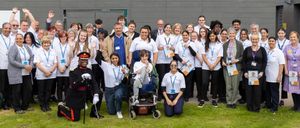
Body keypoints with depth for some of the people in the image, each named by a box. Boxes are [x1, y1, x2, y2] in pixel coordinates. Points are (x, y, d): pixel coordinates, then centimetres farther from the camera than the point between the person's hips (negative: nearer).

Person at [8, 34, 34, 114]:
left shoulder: (26, 47, 11)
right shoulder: (13, 48, -7)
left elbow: (32, 57, 12)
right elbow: (12, 61, -16)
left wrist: (31, 65, -7)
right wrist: (24, 66, -19)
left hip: (26, 73, 6)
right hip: (16, 74, -5)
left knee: (28, 90, 6)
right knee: (17, 91, 1)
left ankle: (25, 106, 22)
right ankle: (17, 108, 14)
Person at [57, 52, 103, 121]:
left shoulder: (89, 71, 1)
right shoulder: (73, 72, -16)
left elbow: (94, 84, -8)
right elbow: (73, 86, -27)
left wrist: (96, 95, -24)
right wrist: (82, 78, -40)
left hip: (85, 94, 6)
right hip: (74, 96, -6)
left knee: (99, 93, -13)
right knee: (75, 118, -9)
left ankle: (94, 112, 6)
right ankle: (61, 107, 19)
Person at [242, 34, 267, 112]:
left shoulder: (262, 50, 4)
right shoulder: (247, 50, 6)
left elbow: (265, 62, 2)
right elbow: (244, 61, 5)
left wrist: (262, 72, -8)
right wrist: (245, 72, -4)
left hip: (258, 73, -1)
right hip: (249, 73, 1)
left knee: (257, 90, 0)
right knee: (249, 90, 3)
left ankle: (257, 107, 11)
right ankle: (249, 106, 14)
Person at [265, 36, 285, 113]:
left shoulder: (279, 52, -9)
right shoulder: (267, 52, 5)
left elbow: (281, 64, -12)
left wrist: (279, 76, -16)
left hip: (275, 78, -5)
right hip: (267, 77, 5)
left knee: (274, 92, 4)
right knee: (267, 92, 15)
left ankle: (274, 107, 14)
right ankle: (268, 105, 30)